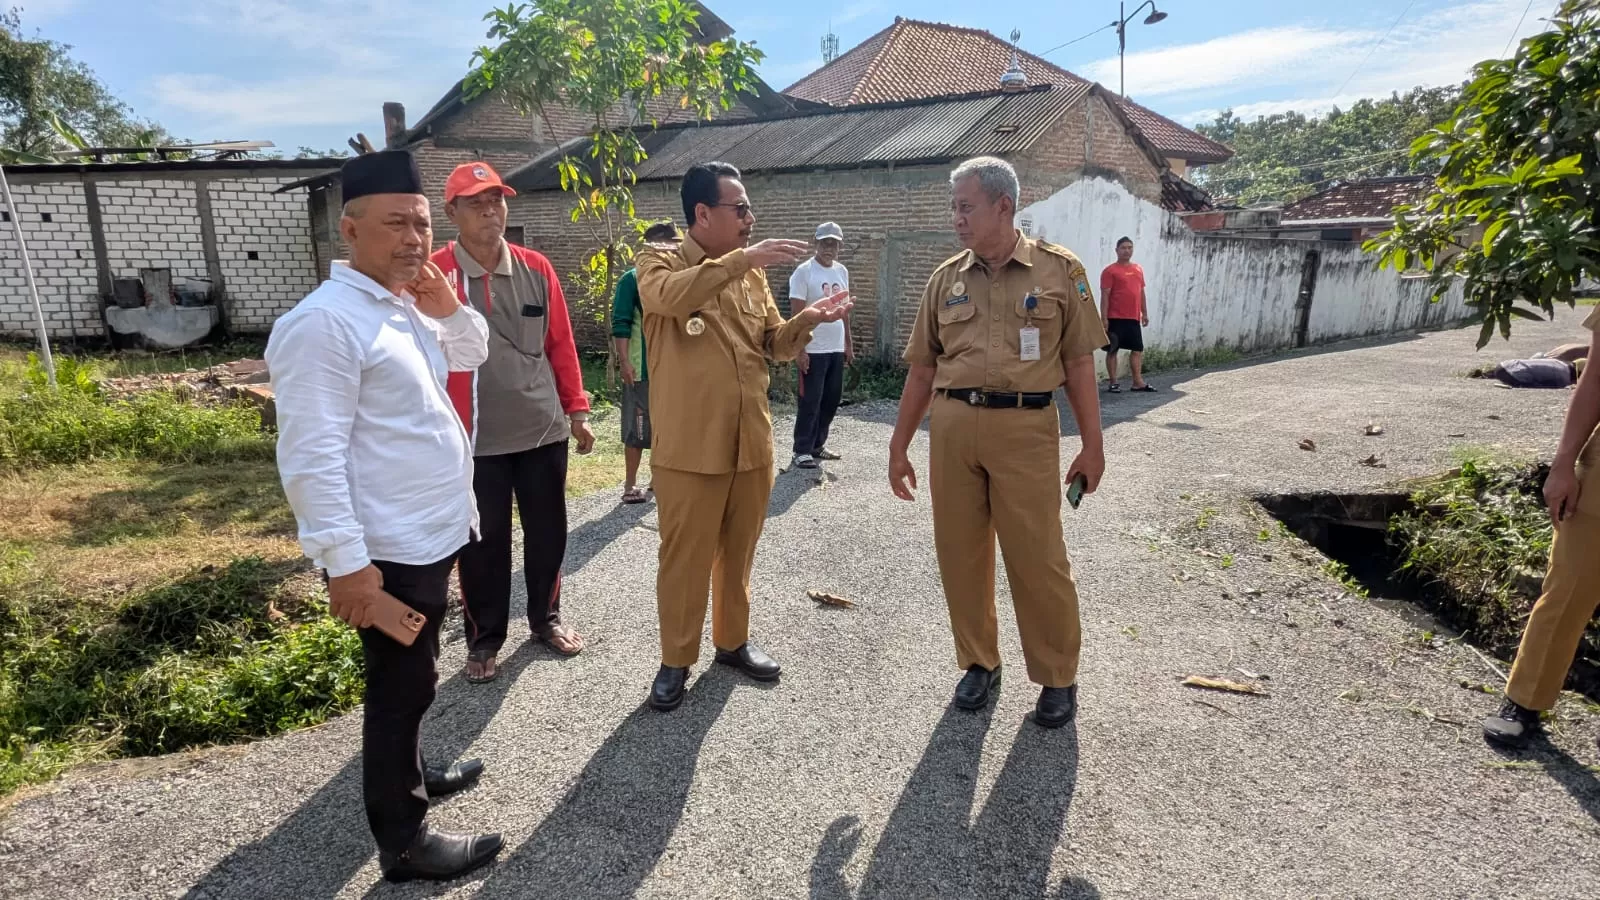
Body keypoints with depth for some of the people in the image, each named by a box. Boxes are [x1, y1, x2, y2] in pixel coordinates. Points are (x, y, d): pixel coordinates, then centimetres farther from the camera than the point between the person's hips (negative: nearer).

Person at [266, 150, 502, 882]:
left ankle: (410, 774, 46)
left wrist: (449, 310, 1)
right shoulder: (325, 322, -21)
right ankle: (403, 842, 23)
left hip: (429, 535, 9)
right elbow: (311, 456, -24)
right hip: (388, 549, -9)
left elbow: (471, 355, 22)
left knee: (411, 679, 25)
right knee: (401, 686, 5)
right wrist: (346, 560, -25)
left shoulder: (405, 304, 8)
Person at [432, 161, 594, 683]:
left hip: (544, 430, 3)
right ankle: (483, 640, 28)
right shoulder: (434, 276, -7)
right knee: (483, 543, 9)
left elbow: (560, 344, 8)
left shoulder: (536, 269, 4)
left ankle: (545, 619, 36)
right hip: (475, 439, -3)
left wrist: (576, 410, 9)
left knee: (548, 533, 14)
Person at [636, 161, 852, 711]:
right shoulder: (660, 262, -5)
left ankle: (733, 641, 36)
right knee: (685, 557, 6)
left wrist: (807, 320, -8)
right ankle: (677, 659, 24)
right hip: (689, 449, -5)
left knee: (738, 552, 17)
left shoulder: (752, 275, 9)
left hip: (752, 443, 5)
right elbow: (669, 295, -29)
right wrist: (743, 259, -33)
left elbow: (774, 345, 12)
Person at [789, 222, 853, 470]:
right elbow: (796, 314, -12)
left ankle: (817, 444, 24)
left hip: (837, 349, 7)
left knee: (831, 400, 11)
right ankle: (802, 450, 7)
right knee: (810, 402, -3)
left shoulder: (842, 271, 12)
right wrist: (799, 349, -17)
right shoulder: (804, 271, -9)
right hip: (813, 350, -7)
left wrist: (848, 343, 16)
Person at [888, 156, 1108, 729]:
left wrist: (1092, 445, 1)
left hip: (1025, 427, -3)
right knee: (960, 551, 9)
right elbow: (922, 369, 12)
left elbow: (1078, 364, 4)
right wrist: (899, 445, 11)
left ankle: (1057, 677, 20)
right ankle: (979, 662, 27)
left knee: (1038, 557, 0)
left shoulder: (1059, 271, 3)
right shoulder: (946, 278, 10)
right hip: (951, 425, 4)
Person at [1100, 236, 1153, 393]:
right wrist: (1104, 318, -14)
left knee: (1138, 349, 7)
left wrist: (1145, 313, 16)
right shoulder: (1110, 271, -5)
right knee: (1112, 350, 0)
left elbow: (1141, 293, 19)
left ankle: (1138, 382, 12)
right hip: (1115, 318, -6)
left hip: (1134, 318, 6)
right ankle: (1113, 382, 6)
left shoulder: (1138, 269, 14)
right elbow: (1105, 296, -9)